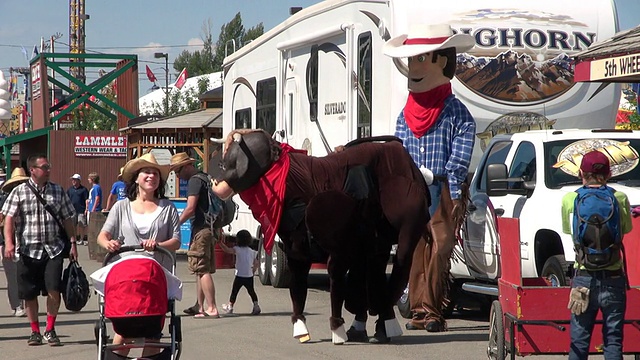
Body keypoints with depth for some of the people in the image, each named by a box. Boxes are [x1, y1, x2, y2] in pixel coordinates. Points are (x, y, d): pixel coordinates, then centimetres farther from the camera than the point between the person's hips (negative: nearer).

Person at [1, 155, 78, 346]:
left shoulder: (58, 191, 9)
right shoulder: (19, 192, 1)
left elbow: (67, 219, 12)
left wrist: (73, 244, 7)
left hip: (53, 249, 1)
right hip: (28, 250, -1)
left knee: (53, 289, -10)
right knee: (29, 293, 4)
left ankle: (50, 330, 4)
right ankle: (35, 331, 19)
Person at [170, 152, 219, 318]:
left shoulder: (195, 180, -11)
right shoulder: (205, 177, 19)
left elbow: (190, 209, -19)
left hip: (200, 229, -10)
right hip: (209, 228, 10)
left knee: (202, 270, -11)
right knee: (201, 270, 13)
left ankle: (212, 308, -16)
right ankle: (200, 307, 17)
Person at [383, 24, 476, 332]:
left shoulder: (456, 112, 0)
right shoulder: (405, 116, 13)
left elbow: (460, 158, -5)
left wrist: (454, 194, -13)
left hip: (442, 192, -4)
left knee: (440, 250, -10)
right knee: (415, 253, 4)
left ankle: (431, 310, -6)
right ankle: (420, 311, 9)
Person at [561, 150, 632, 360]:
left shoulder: (569, 199, -2)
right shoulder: (620, 199, -2)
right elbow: (627, 228, 12)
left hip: (584, 279, 0)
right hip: (614, 279, 0)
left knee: (579, 342, 7)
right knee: (613, 341, 6)